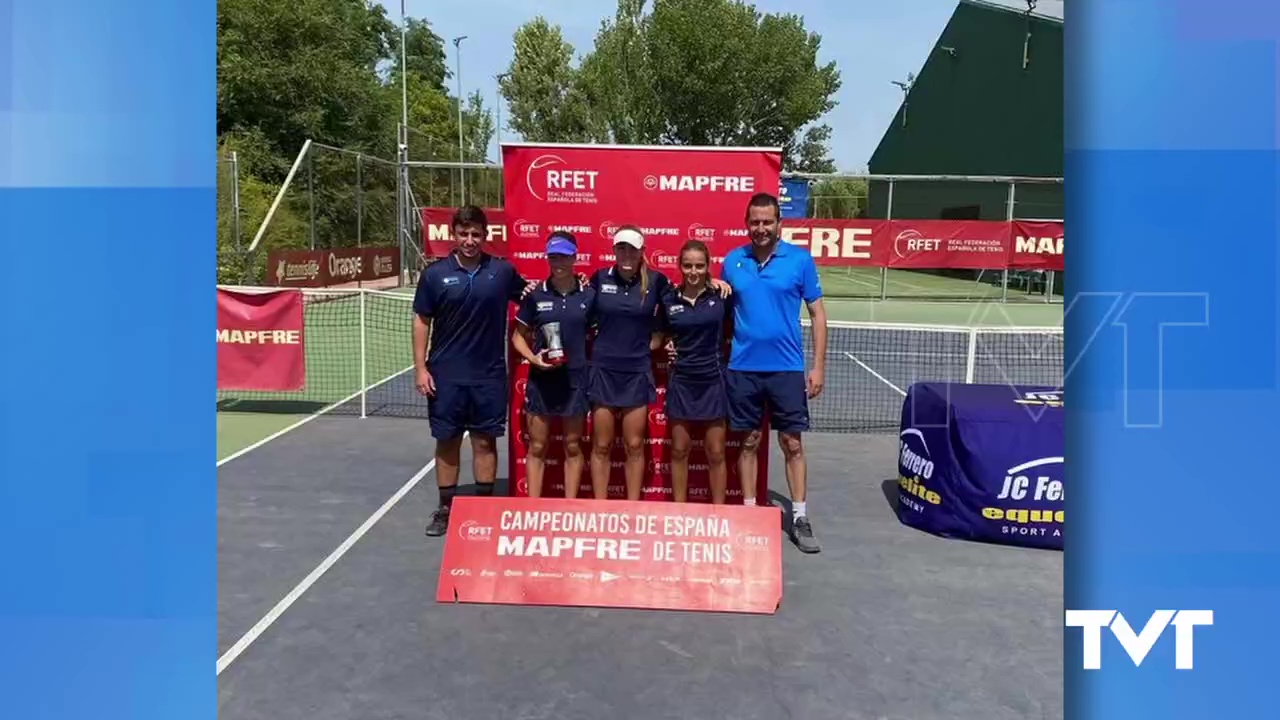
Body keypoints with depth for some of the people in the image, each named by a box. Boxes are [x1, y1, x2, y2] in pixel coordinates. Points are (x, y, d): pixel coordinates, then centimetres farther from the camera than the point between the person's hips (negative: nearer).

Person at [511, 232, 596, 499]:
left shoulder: (589, 295, -1)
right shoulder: (535, 295, -1)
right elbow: (518, 336, 5)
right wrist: (532, 358, -11)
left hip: (575, 380, 0)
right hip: (541, 380, 0)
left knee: (573, 447, 10)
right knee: (537, 447, 7)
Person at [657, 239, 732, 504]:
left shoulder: (721, 296, -5)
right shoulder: (668, 299, 1)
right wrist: (667, 345, -1)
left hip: (713, 380, -1)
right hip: (680, 381, 2)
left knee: (715, 453, 5)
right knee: (679, 450, 9)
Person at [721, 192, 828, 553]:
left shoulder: (800, 259, -3)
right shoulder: (732, 261, 3)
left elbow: (817, 314, 0)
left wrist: (818, 366, -4)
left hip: (787, 368, -1)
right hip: (742, 369, 2)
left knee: (792, 444, 4)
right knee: (748, 442, 10)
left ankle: (800, 518, 14)